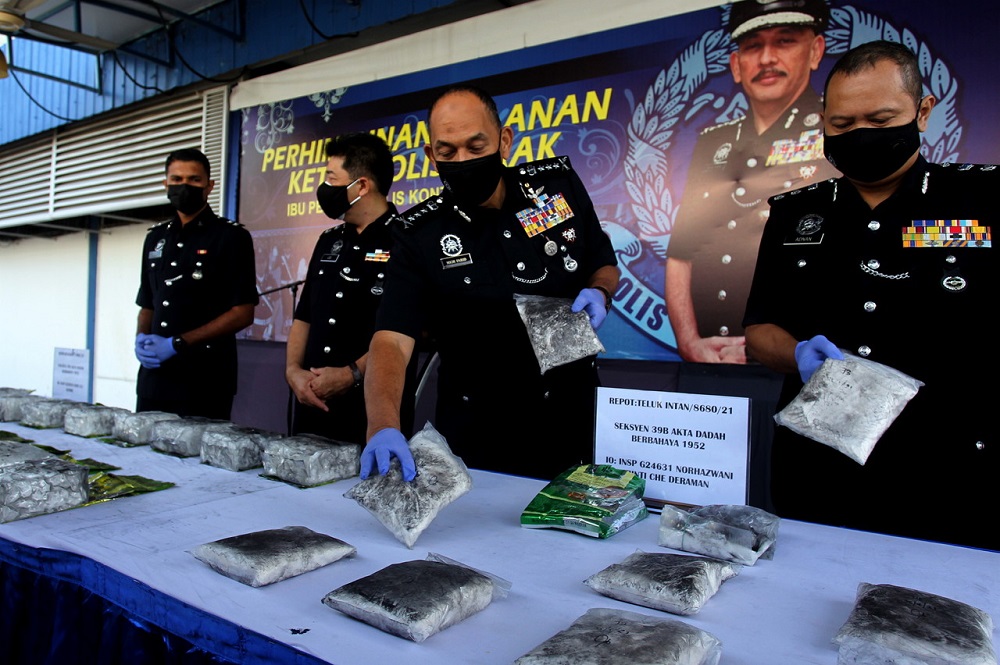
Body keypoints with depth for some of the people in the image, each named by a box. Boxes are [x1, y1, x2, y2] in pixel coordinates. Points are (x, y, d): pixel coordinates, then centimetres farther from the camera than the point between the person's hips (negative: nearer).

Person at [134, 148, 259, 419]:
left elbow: (242, 313, -11)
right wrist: (141, 339, -1)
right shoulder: (156, 237, 14)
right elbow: (147, 304, 21)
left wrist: (176, 344, -15)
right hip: (153, 377, 6)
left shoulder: (232, 236, -5)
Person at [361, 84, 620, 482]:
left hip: (573, 421, 3)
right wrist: (383, 427, -38)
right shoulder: (420, 237, -13)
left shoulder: (560, 184, -4)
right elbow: (391, 340, -22)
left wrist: (598, 293, -13)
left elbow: (605, 264, 10)